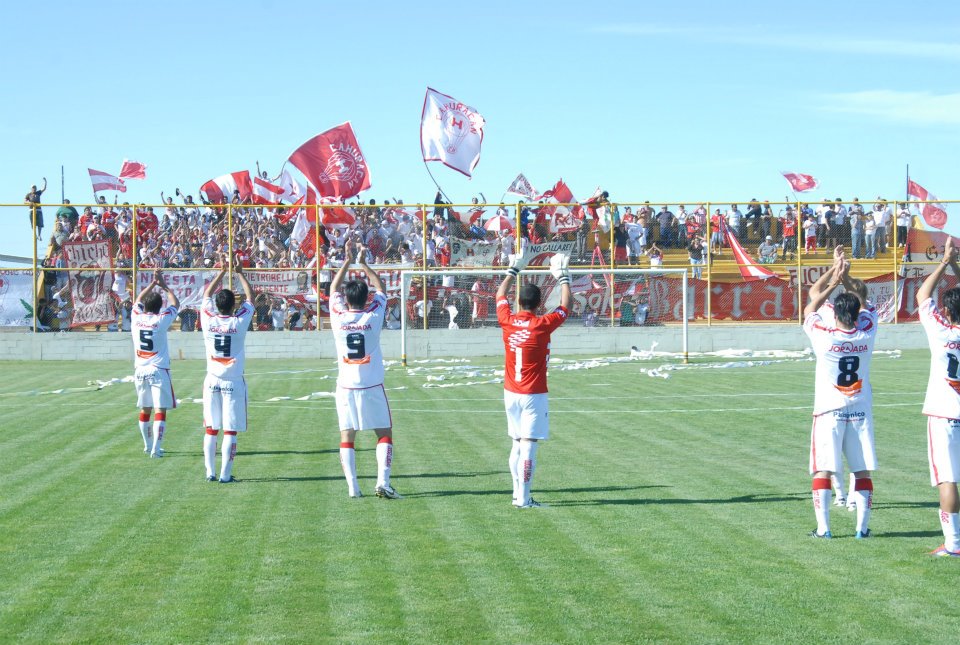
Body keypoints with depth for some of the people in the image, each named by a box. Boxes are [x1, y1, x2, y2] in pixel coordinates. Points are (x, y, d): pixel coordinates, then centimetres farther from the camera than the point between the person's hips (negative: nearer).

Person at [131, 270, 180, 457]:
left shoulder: (136, 318, 0)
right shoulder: (161, 320, -9)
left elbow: (138, 300, 20)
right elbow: (175, 303, 8)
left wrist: (153, 283, 22)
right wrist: (164, 286, 17)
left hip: (140, 370, 5)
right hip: (158, 371, -5)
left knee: (145, 409, 15)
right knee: (160, 410, -5)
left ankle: (148, 445, 27)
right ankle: (155, 448, -14)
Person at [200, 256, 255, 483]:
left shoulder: (208, 321, -4)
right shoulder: (239, 322, -9)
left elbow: (207, 294, 14)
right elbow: (250, 297, 7)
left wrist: (222, 271, 21)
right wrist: (239, 273, 17)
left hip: (212, 382, 3)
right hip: (233, 383, -3)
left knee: (211, 430, 9)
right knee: (230, 431, 0)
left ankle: (210, 472, 10)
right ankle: (225, 474, -2)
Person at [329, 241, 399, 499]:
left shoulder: (338, 317, -4)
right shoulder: (373, 316, -6)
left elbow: (334, 288, 14)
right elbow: (381, 288, 12)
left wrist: (348, 261, 19)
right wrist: (363, 263, 18)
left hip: (346, 388, 1)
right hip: (372, 387, -1)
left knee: (347, 437, 6)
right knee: (384, 434, 6)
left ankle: (352, 487, 0)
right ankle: (383, 481, -8)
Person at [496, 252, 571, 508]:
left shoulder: (507, 321, -1)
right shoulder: (542, 325, -12)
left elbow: (501, 295, 18)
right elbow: (565, 306, 2)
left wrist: (513, 270, 28)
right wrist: (563, 278, 13)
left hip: (511, 393, 6)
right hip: (533, 395, -6)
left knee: (517, 445, 16)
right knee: (528, 446, -6)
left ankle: (518, 494, 19)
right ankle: (524, 499, -7)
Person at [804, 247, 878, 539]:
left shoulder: (823, 336, -12)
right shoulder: (866, 334, -6)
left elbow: (813, 301, 4)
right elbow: (864, 303, 14)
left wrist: (834, 271, 9)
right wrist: (846, 277, 14)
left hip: (829, 410, -2)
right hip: (861, 410, 3)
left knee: (823, 470, 0)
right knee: (863, 470, 6)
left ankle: (823, 527, -4)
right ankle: (862, 526, 6)